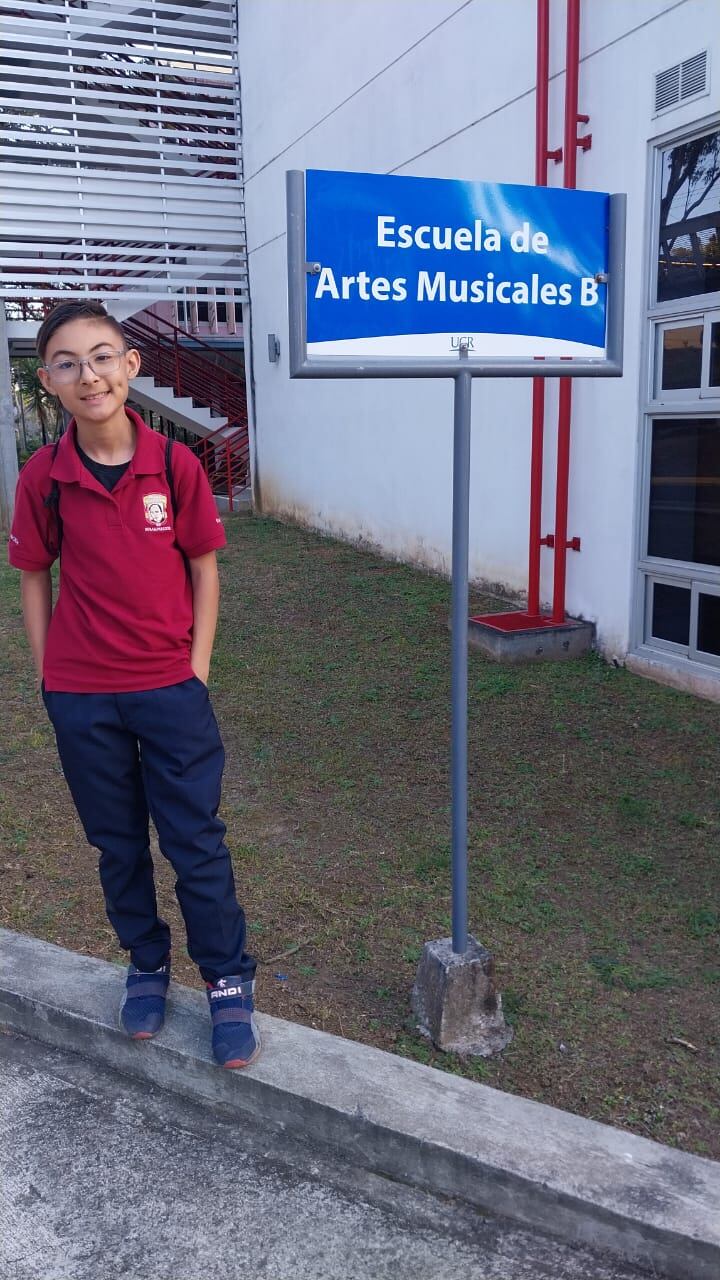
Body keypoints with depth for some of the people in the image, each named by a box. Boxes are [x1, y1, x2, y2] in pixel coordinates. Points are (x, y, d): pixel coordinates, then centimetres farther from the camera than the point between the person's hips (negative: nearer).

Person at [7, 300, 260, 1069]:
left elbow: (203, 571, -2)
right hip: (80, 698, 2)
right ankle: (147, 964, 38)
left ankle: (228, 982, 24)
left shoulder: (175, 465, -9)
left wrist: (197, 670, -4)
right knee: (117, 844, 17)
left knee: (197, 844, 6)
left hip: (171, 689, -1)